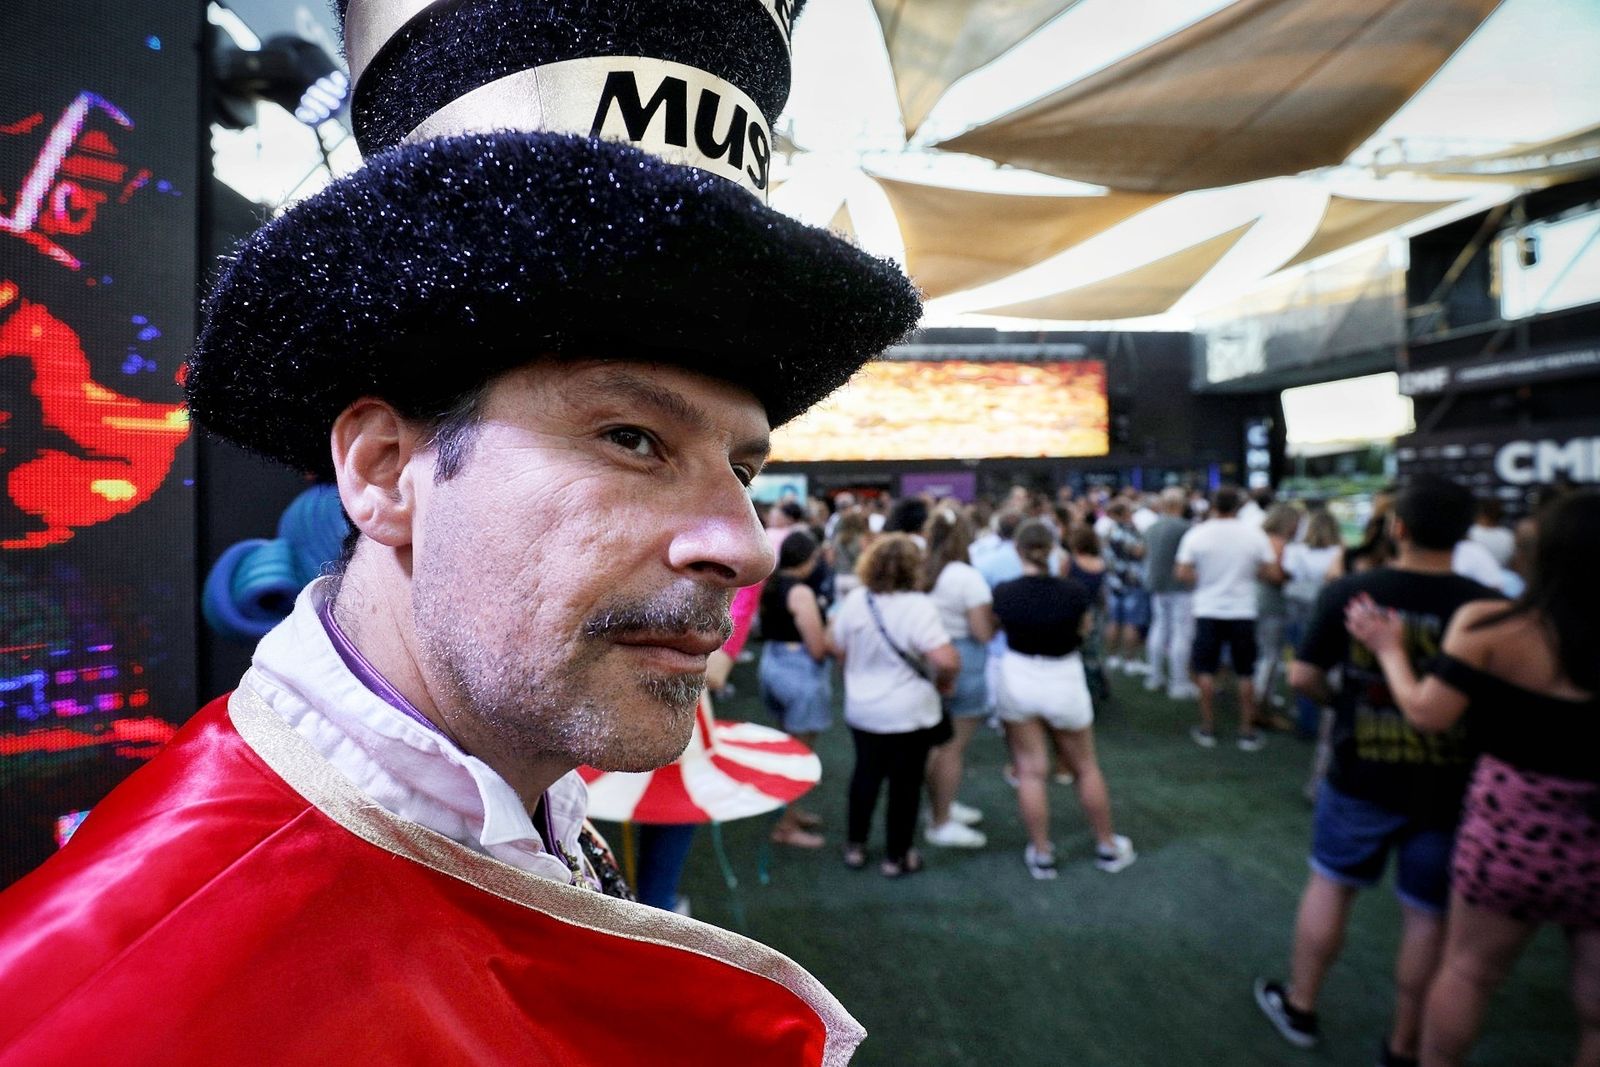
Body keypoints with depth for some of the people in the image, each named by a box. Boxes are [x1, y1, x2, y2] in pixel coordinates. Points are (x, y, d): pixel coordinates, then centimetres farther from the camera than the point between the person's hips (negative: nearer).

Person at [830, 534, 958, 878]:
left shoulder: (854, 600, -6)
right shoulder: (919, 606, -21)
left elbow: (837, 648, 5)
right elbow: (947, 660, -29)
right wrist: (944, 681, -7)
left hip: (862, 710, 5)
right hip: (910, 714, -4)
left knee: (865, 773, 22)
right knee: (905, 782, 12)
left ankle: (855, 846, 34)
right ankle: (896, 856, 25)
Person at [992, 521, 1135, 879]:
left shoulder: (1003, 593, -14)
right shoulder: (1074, 592, -16)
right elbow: (1084, 629, 1)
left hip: (1018, 678, 0)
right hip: (1064, 680, 0)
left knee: (1031, 771, 10)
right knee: (1086, 767, 18)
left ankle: (1041, 854, 19)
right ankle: (1108, 848, 33)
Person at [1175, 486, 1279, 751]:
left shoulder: (1196, 534, -7)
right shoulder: (1254, 533, -6)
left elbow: (1183, 574, -9)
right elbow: (1271, 571, -4)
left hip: (1208, 611, 0)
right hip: (1243, 612, 1)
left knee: (1206, 671, 9)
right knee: (1245, 674, 10)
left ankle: (1208, 729, 15)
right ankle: (1247, 732, 17)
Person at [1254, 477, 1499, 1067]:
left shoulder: (1349, 592, -14)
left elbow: (1302, 676, -9)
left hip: (1361, 776, 0)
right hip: (1448, 785, 0)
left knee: (1329, 885, 18)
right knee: (1426, 914, 15)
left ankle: (1299, 1007, 33)